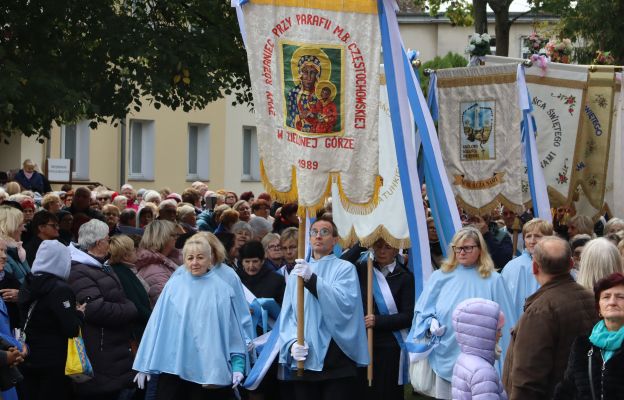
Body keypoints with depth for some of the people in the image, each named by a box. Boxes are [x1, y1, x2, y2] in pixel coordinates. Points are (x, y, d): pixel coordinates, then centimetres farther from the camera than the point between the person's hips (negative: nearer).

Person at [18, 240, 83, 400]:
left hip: (29, 360, 7)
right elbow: (71, 330, -20)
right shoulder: (60, 290, -17)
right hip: (55, 362, -7)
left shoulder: (28, 285, 5)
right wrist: (79, 314, 1)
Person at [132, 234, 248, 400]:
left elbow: (232, 329, 2)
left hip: (208, 370, -1)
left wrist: (238, 365, -6)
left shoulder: (220, 290, 3)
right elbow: (157, 324, 5)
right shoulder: (174, 286, 4)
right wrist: (145, 365, 3)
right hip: (173, 365, 1)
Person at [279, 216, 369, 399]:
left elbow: (345, 302, -15)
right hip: (304, 360, 3)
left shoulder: (345, 268, 3)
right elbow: (287, 315, 8)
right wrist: (293, 342, -11)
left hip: (337, 360, -3)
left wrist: (312, 279, -25)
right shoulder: (297, 272, 15)